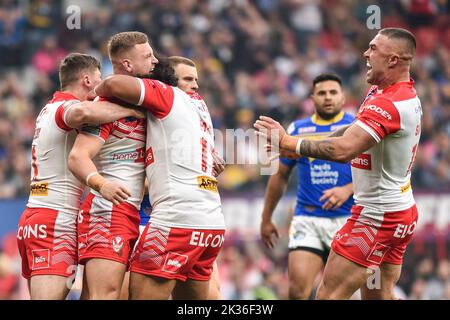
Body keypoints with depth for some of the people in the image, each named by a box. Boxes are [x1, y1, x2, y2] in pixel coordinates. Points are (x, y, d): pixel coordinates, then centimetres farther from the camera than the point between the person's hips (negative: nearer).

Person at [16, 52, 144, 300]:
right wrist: (130, 110, -21)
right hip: (55, 222, -10)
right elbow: (82, 112, -34)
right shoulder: (66, 106, -9)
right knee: (50, 295, -15)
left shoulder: (49, 109, 20)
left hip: (32, 220, 10)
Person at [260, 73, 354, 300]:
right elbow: (280, 176, 18)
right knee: (298, 288, -13)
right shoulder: (298, 129, 10)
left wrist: (347, 190, -19)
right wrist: (266, 219, 20)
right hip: (307, 219, 2)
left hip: (347, 219, -2)